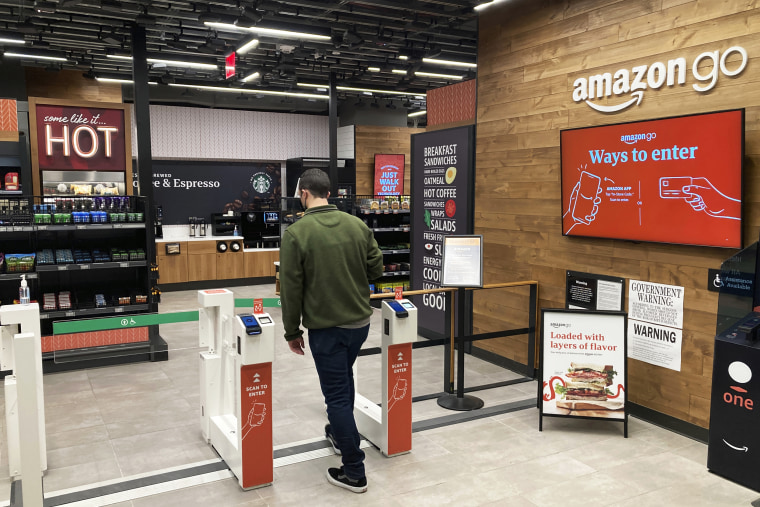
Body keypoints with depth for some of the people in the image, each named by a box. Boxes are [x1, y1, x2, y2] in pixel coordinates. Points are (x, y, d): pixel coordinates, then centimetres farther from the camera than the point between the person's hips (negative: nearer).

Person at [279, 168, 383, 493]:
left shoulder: (296, 233, -13)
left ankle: (354, 472, 11)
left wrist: (292, 332, 0)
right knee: (344, 380, 28)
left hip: (325, 327, -5)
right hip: (360, 321, 5)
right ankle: (340, 434, 47)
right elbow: (376, 268, 4)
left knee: (336, 394, 4)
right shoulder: (357, 225, -1)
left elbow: (291, 289, -11)